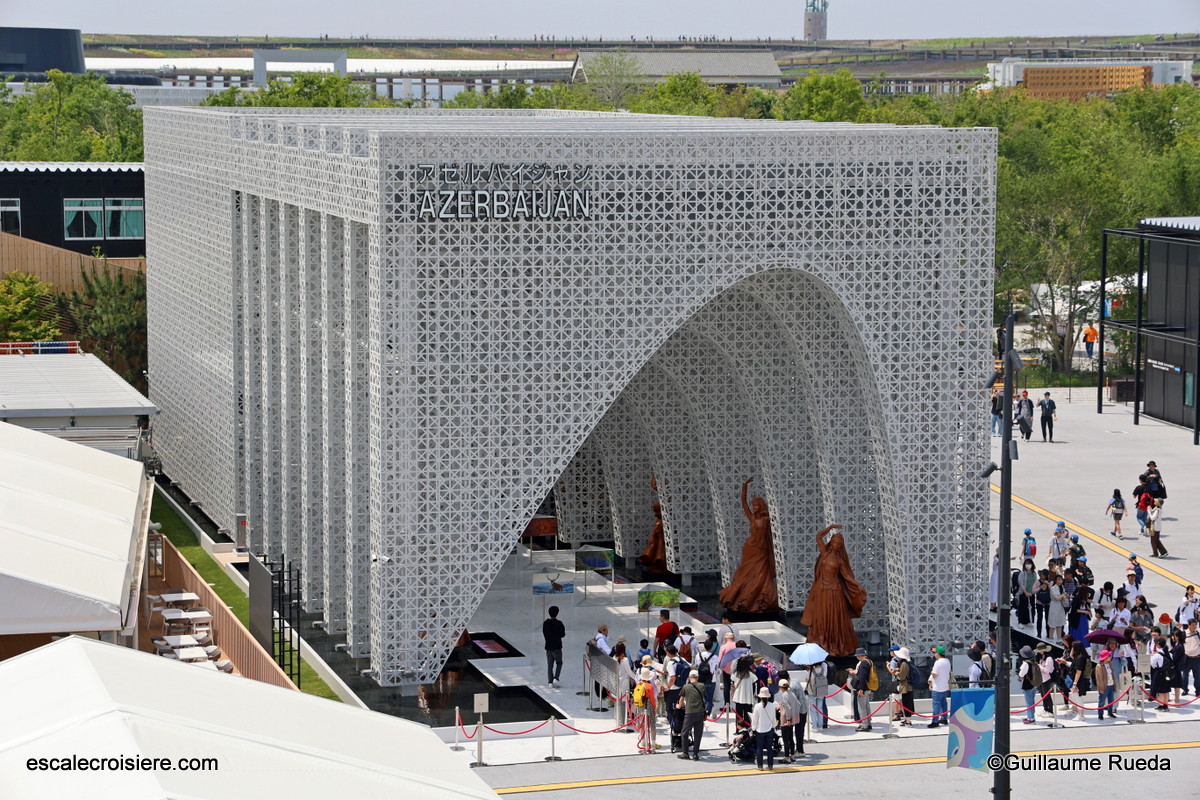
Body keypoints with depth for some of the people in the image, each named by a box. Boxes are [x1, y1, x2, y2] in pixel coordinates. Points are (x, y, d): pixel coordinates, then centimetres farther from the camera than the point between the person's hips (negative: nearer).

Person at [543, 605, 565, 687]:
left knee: (550, 665, 10)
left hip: (548, 647, 4)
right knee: (559, 663, 12)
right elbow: (562, 634, -7)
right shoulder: (559, 623, -13)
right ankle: (555, 678, -4)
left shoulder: (545, 623, 0)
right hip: (557, 647, -4)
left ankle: (550, 682, 5)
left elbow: (544, 635, 6)